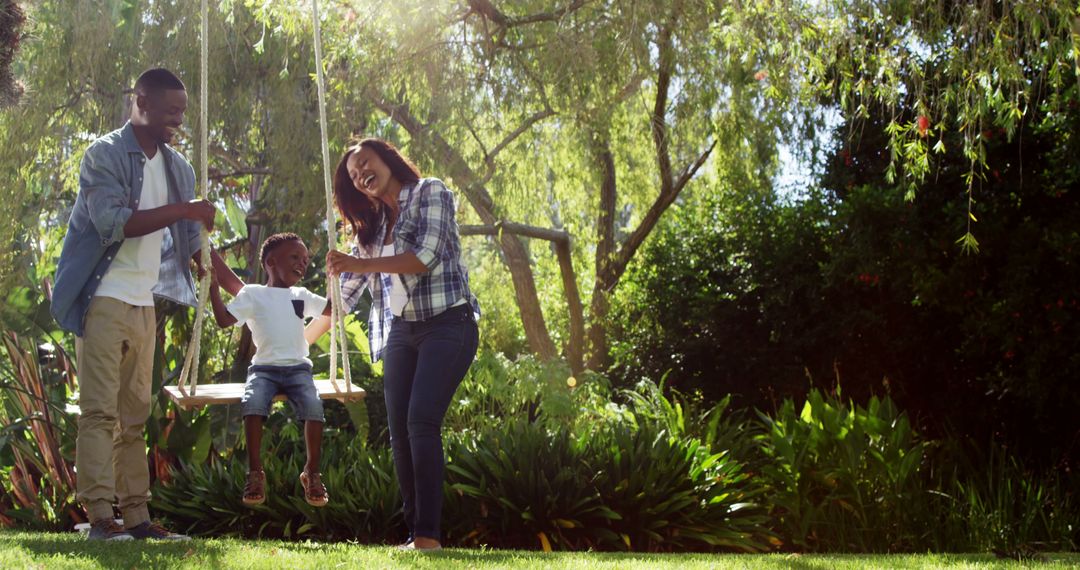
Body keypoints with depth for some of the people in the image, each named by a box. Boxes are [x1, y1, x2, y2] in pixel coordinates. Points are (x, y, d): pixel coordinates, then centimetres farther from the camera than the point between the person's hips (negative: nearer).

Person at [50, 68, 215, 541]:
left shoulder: (177, 168, 13)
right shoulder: (105, 155, -7)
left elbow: (190, 240, 17)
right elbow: (112, 223, -20)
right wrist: (180, 210, -22)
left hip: (145, 305, 7)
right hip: (104, 301, -7)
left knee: (135, 415, 7)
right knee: (100, 411, -8)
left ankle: (136, 516, 8)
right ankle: (100, 517, -9)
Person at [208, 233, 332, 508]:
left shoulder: (302, 296, 19)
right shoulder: (252, 294, 9)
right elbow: (224, 319, -1)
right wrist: (213, 287, -10)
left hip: (298, 367, 2)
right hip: (264, 367, -2)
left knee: (313, 406, -28)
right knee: (253, 403, -33)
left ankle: (312, 473, -12)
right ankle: (255, 473, -20)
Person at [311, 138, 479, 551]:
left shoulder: (429, 193, 2)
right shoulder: (372, 226, 19)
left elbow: (427, 256, -13)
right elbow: (344, 295, 22)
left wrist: (360, 264, -16)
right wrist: (299, 341, 21)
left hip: (445, 323, -7)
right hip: (400, 332, 7)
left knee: (422, 420, -21)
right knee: (399, 431, -4)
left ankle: (427, 535, -24)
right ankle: (415, 534, -1)